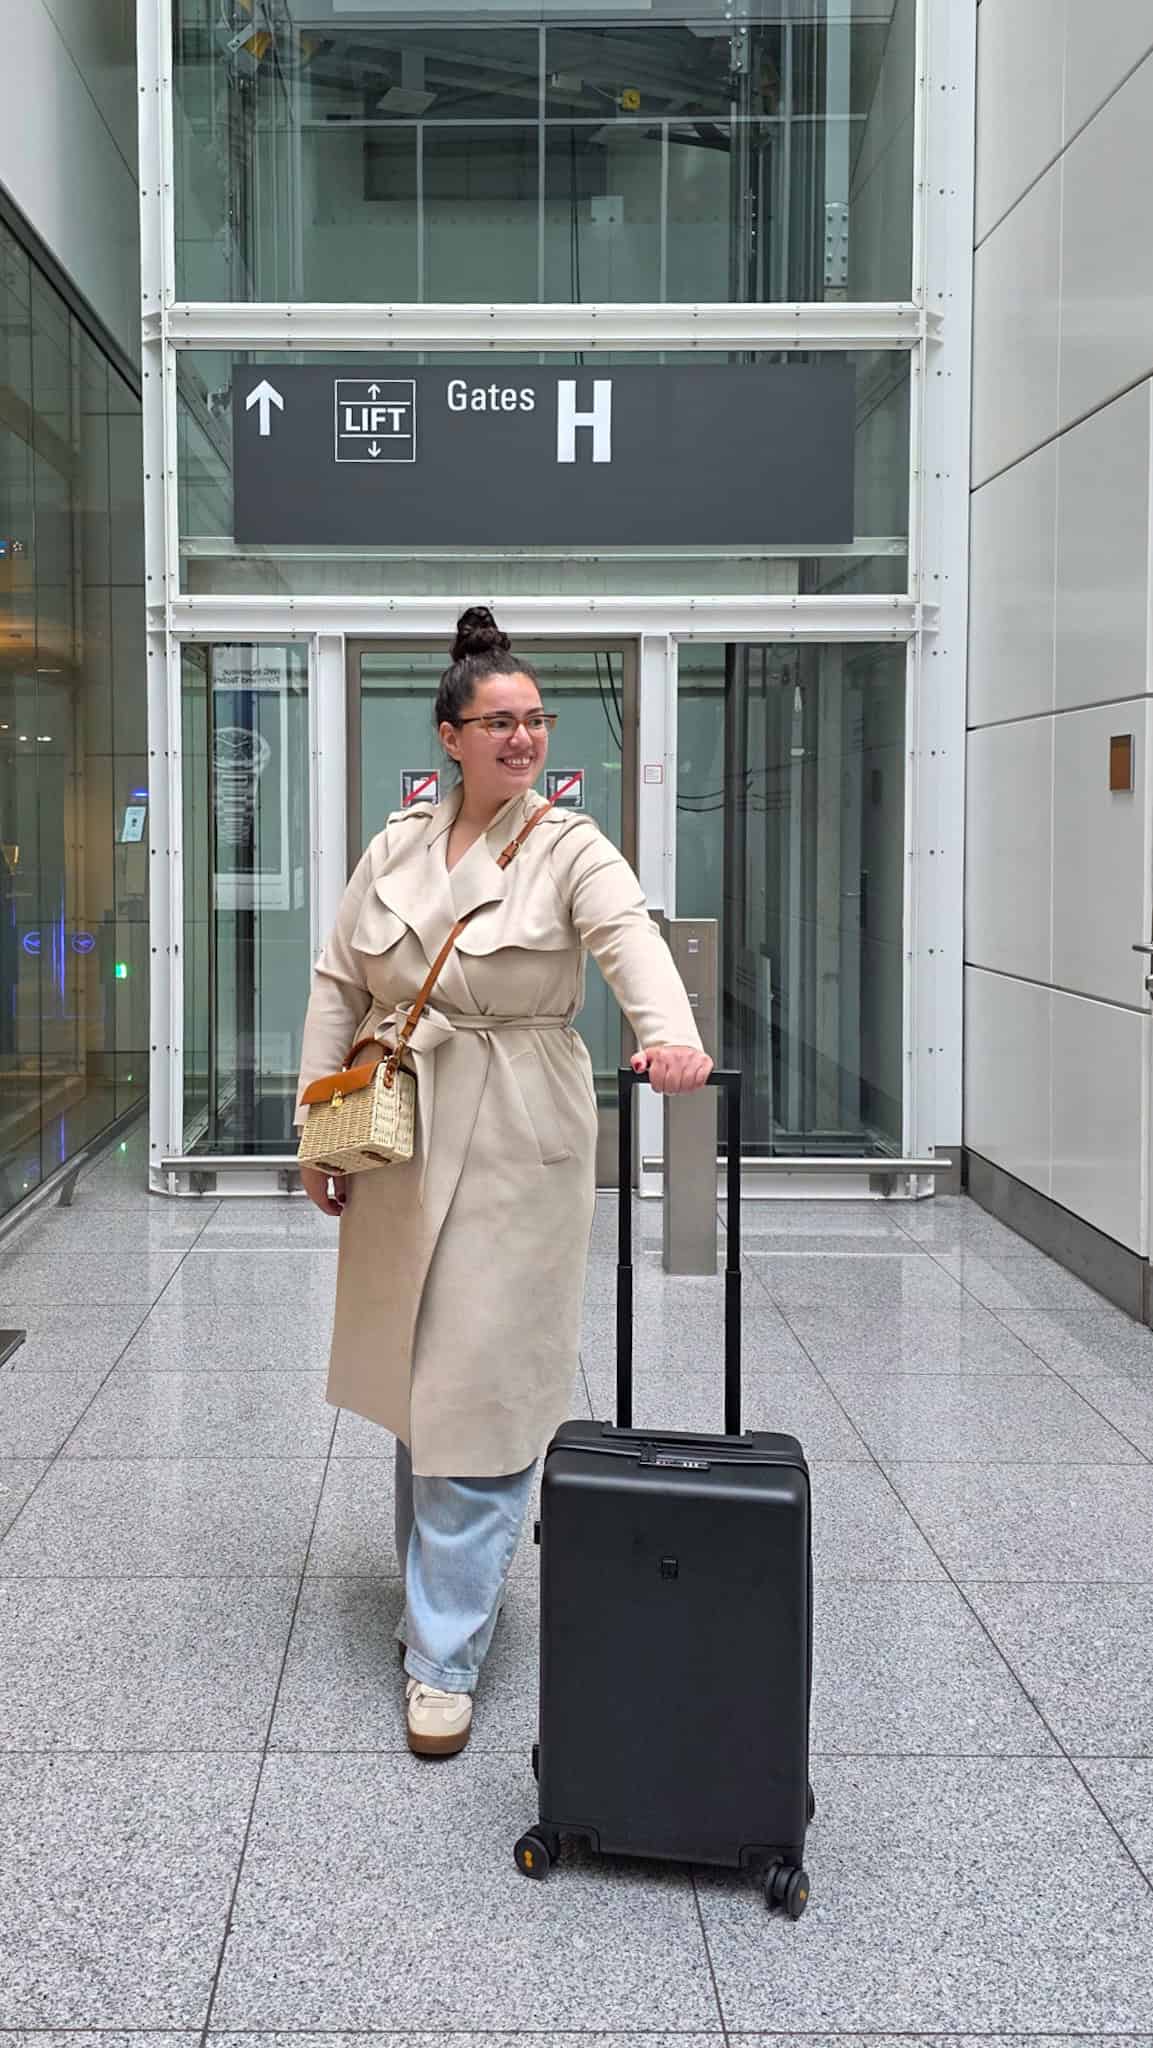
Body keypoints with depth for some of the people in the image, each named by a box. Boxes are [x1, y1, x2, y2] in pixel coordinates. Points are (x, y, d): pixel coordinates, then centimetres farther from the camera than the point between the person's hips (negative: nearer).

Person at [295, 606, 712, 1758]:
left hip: (513, 1149, -5)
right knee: (415, 1373, 15)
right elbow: (339, 984, 11)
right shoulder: (397, 846, 8)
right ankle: (441, 1585, 36)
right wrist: (318, 1123, 6)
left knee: (479, 1391, -6)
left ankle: (444, 1658, 1)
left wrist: (670, 1035, -45)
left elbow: (632, 942, -24)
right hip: (401, 1144, 5)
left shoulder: (570, 850, -5)